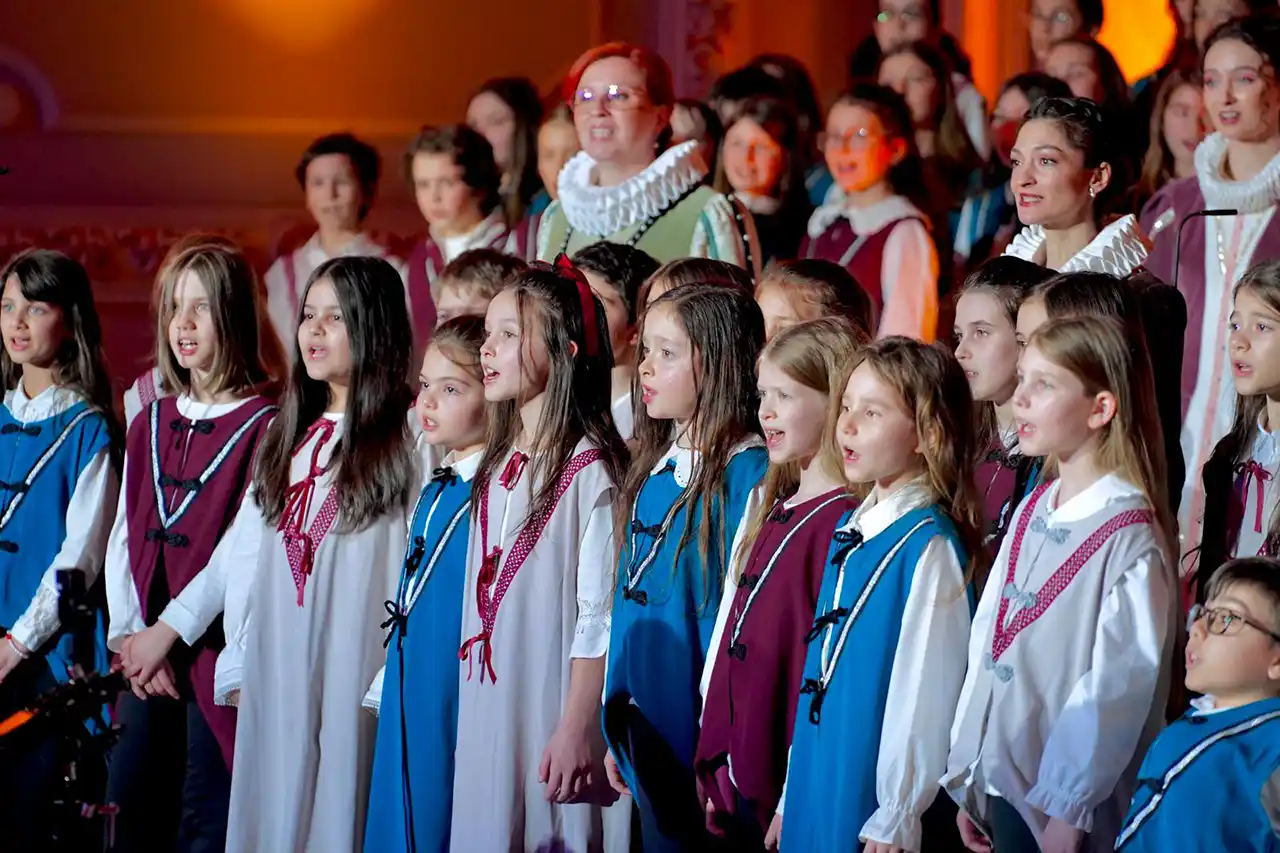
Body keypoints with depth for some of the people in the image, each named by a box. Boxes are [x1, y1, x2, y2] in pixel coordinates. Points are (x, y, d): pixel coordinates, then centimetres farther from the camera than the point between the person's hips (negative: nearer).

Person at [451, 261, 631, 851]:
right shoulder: (497, 467, 13)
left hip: (553, 718, -7)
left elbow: (599, 616, -15)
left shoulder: (588, 469, -11)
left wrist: (578, 730, -18)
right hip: (488, 713, 7)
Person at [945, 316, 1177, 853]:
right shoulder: (1032, 512, 7)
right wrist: (969, 778, 11)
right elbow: (986, 641, 10)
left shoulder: (1130, 538, -15)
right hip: (1001, 781, 6)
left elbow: (1116, 686, -16)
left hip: (1067, 808, -6)